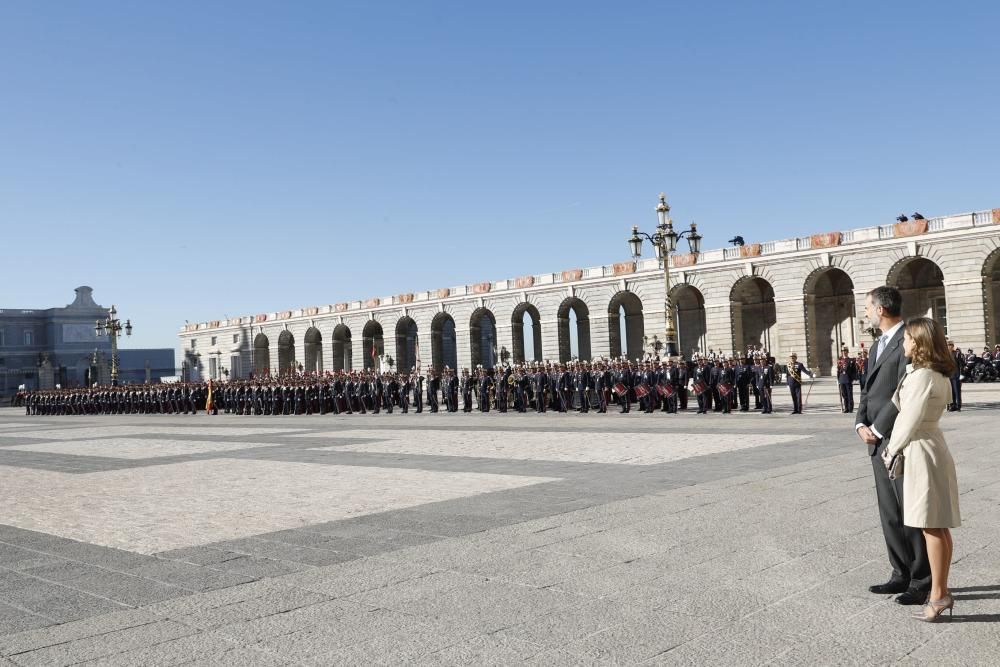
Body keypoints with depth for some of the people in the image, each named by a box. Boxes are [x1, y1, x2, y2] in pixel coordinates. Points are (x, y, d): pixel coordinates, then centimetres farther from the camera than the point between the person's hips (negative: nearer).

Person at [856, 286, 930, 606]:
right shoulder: (878, 345, 18)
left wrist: (877, 428, -14)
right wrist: (861, 424, 1)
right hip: (879, 443, 9)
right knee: (890, 514, 13)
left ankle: (923, 582, 10)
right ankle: (903, 574, 23)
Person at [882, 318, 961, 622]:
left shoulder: (922, 376, -19)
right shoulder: (939, 375, 12)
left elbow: (910, 421, -17)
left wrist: (892, 450, -4)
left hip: (921, 451, -10)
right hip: (931, 446, 10)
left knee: (932, 527, -4)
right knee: (938, 526, 14)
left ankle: (938, 595, 3)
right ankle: (940, 590, 22)